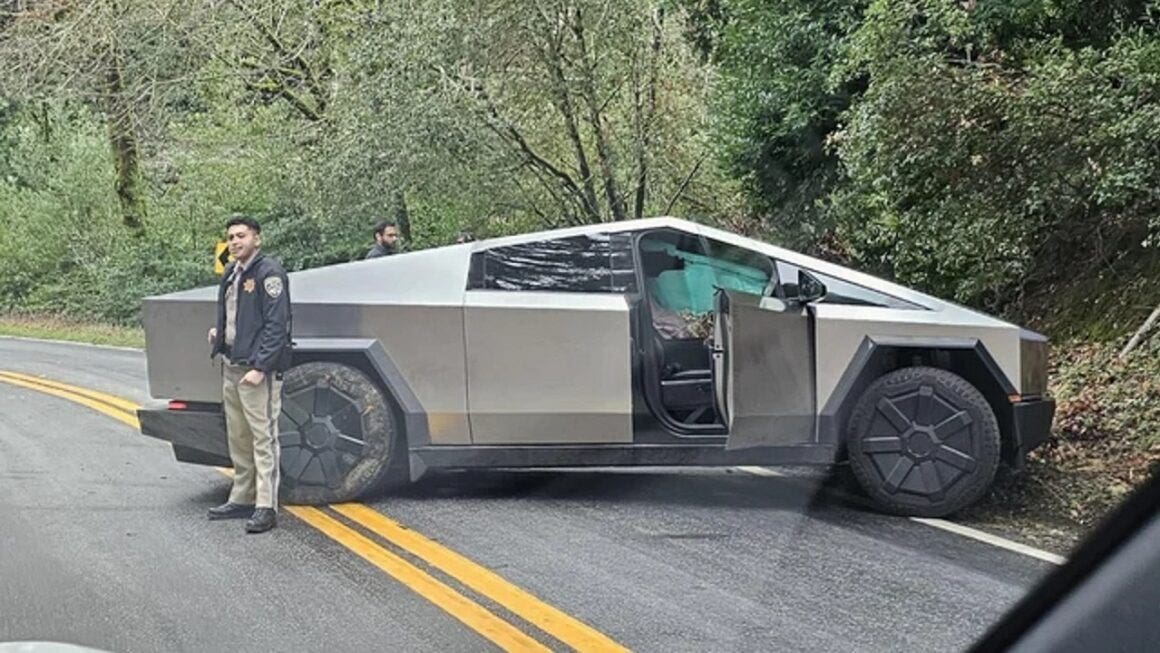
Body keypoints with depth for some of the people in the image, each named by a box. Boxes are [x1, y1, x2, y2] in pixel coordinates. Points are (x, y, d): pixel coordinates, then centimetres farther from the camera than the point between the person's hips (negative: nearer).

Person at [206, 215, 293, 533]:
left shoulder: (269, 273, -11)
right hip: (231, 365, 9)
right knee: (238, 438, 15)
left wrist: (260, 367, -22)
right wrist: (218, 333, 9)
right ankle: (242, 499, 25)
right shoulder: (231, 274, 15)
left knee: (263, 437, -7)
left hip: (257, 368, -9)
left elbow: (276, 325, -17)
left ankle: (266, 507, -5)